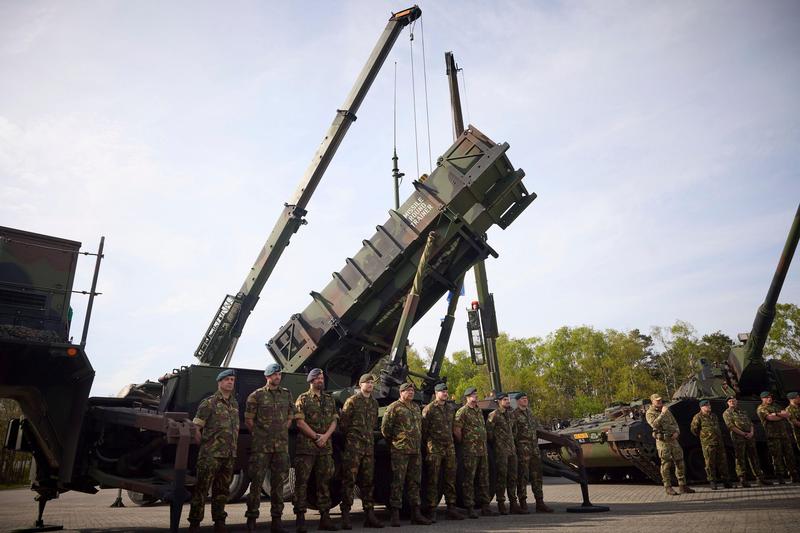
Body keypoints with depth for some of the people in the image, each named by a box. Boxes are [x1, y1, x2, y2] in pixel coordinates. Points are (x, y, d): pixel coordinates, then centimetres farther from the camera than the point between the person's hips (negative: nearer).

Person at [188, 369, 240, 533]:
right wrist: (205, 445, -3)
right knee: (201, 488, -1)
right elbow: (195, 428, -8)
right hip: (210, 455, -6)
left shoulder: (234, 404, 13)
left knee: (222, 490, 13)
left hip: (229, 456, 6)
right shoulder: (209, 402, -6)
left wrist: (232, 448, 12)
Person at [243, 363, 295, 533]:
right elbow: (248, 420, 0)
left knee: (278, 482, 7)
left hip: (282, 445, 4)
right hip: (261, 446, -4)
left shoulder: (287, 394, 10)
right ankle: (251, 519, 9)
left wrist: (281, 433, 10)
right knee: (256, 481, -1)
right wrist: (260, 435, 2)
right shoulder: (256, 395, -3)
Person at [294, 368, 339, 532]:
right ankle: (300, 517, 3)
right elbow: (300, 422, -8)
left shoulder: (330, 399, 13)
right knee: (302, 481, -2)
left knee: (324, 481, 9)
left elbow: (334, 421, 9)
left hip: (325, 445, 5)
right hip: (306, 445, -5)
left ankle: (325, 517, 16)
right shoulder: (303, 399, -1)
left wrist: (325, 436, -8)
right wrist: (316, 436, -12)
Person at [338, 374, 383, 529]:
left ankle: (369, 515, 15)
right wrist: (352, 435, 4)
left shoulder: (374, 403, 15)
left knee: (368, 480, 9)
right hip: (353, 446, -6)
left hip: (369, 445, 6)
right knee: (349, 480, -5)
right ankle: (345, 515, 0)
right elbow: (342, 423, -5)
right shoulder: (352, 401, -3)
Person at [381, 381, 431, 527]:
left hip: (416, 451, 7)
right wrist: (393, 441, 2)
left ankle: (416, 513, 18)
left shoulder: (416, 407, 17)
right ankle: (395, 514, 3)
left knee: (414, 482, 11)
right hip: (400, 451, -7)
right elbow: (385, 428, -6)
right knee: (398, 481, -4)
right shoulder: (394, 407, -5)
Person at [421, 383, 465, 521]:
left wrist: (450, 440, 14)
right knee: (432, 480, -2)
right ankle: (430, 510, 4)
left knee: (450, 479, 10)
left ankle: (451, 508, 18)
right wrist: (429, 443, -5)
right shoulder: (429, 409, -6)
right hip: (434, 448, -6)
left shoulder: (451, 408, 12)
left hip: (450, 448, 6)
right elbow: (424, 429, -6)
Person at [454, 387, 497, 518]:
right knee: (469, 479, -3)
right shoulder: (462, 411, -9)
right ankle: (470, 508, 3)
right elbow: (456, 430, -15)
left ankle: (485, 506, 19)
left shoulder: (479, 411, 16)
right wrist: (464, 443, -5)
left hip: (483, 450, 8)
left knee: (484, 479, 11)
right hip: (470, 451, -8)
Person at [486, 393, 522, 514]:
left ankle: (513, 503, 15)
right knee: (501, 477, -3)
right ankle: (501, 504, 4)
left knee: (512, 477, 9)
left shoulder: (510, 414, 15)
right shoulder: (493, 415, -9)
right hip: (500, 451, -7)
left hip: (512, 450, 7)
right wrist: (495, 443, -1)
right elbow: (488, 432, -9)